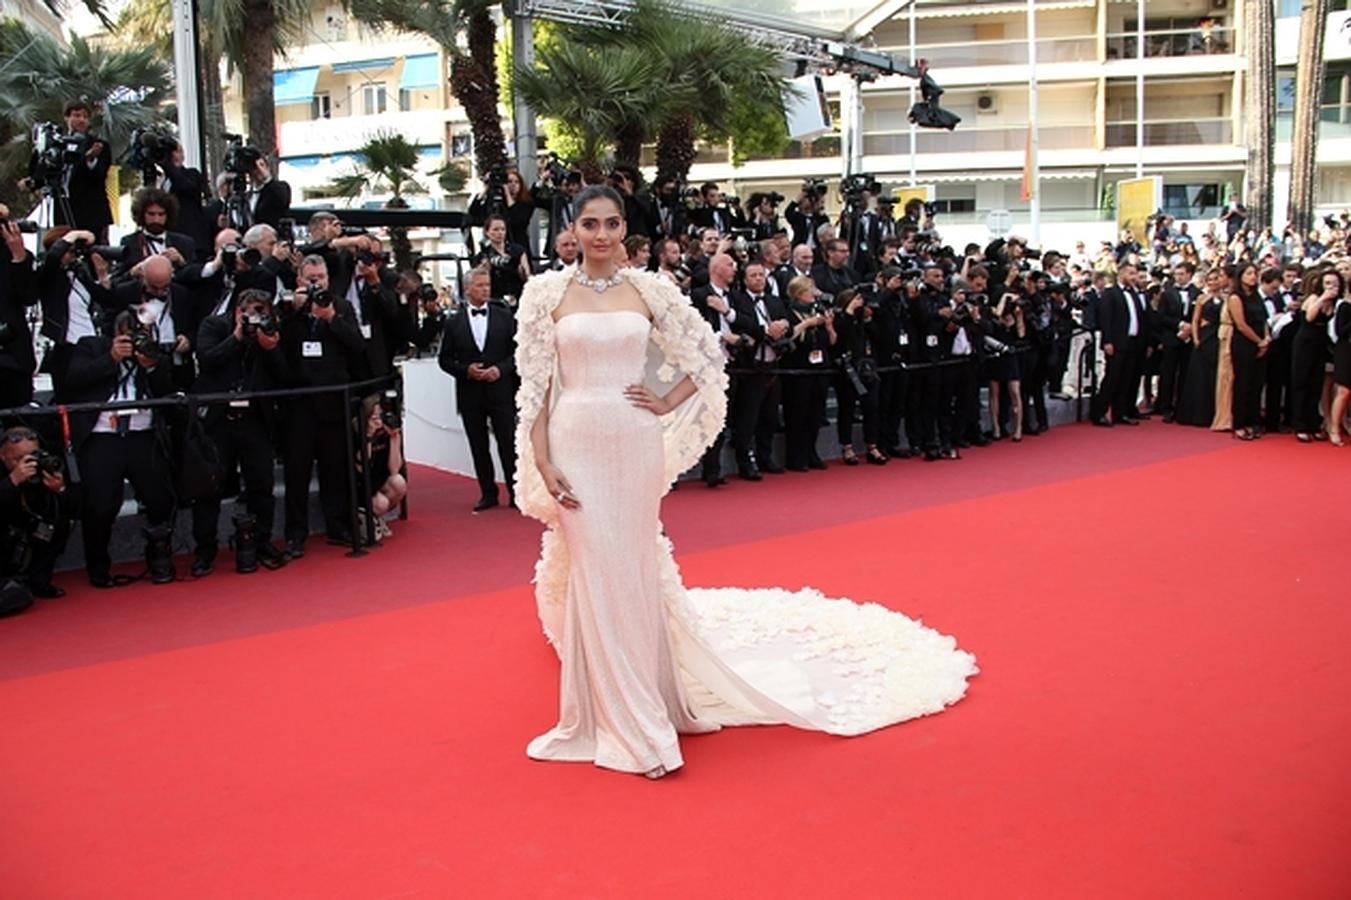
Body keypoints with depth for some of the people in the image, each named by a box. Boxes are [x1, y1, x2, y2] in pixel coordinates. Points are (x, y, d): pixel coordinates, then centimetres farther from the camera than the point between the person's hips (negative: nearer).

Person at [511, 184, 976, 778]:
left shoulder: (647, 288, 3)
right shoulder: (547, 293, 1)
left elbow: (707, 352, 10)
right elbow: (535, 384, -1)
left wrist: (668, 404, -1)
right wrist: (541, 462, -7)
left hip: (634, 445, 0)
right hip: (575, 444, 0)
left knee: (634, 569, 9)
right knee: (590, 572, 5)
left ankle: (640, 701, 27)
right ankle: (608, 712, 22)